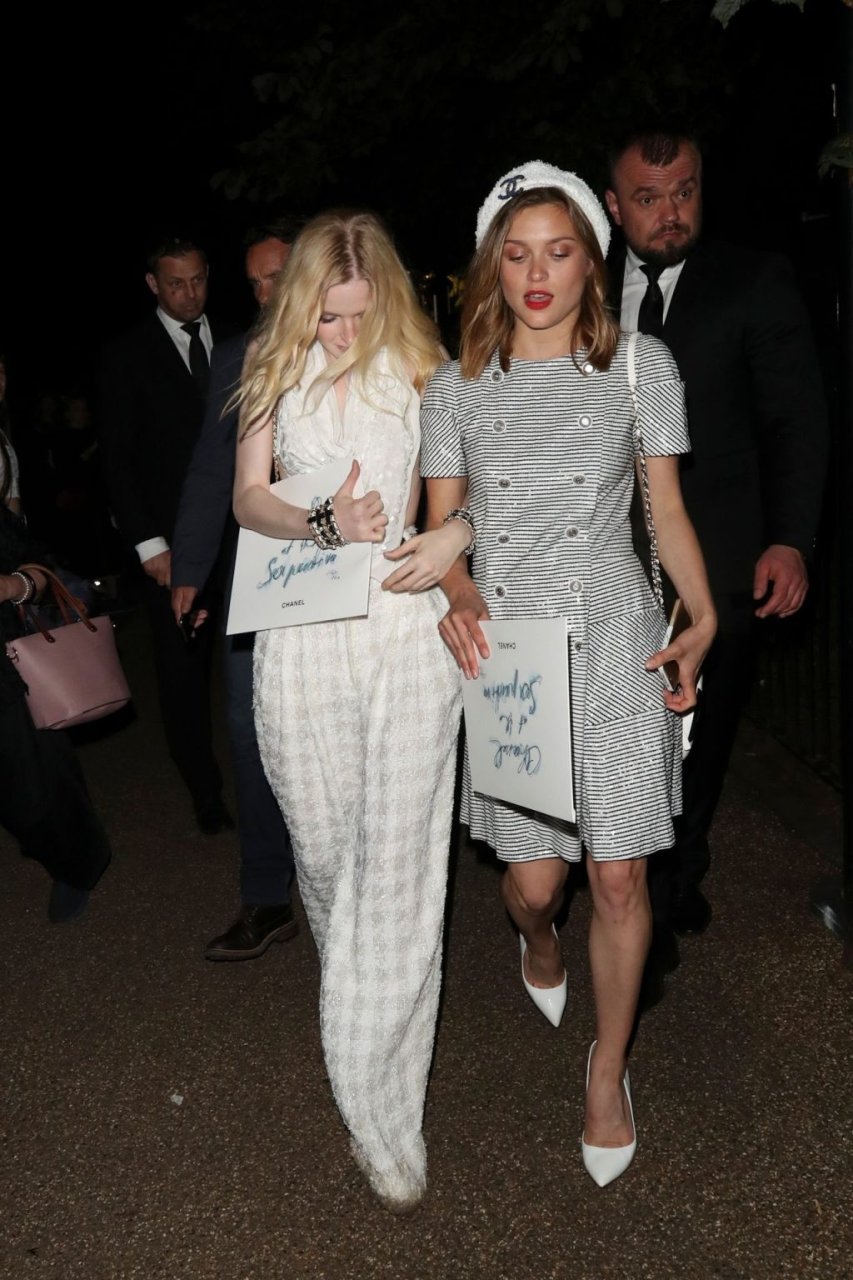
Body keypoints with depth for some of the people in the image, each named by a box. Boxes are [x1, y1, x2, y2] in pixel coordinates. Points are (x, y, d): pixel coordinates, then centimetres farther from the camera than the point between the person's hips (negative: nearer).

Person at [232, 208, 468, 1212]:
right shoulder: (276, 372, 9)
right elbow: (247, 499, 4)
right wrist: (325, 523, -16)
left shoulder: (421, 371, 4)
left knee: (399, 869, -3)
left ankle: (379, 1109, 8)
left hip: (407, 630, -2)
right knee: (323, 848, 11)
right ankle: (357, 1000, 42)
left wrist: (453, 537, -12)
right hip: (303, 638, 2)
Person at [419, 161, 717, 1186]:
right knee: (533, 879, 4)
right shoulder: (456, 385, 5)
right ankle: (538, 944, 44)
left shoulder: (640, 364, 3)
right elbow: (441, 523, 8)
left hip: (612, 639, 0)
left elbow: (668, 510, 5)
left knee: (619, 877, 2)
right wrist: (458, 596, -12)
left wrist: (703, 619, -6)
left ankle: (607, 1072, 26)